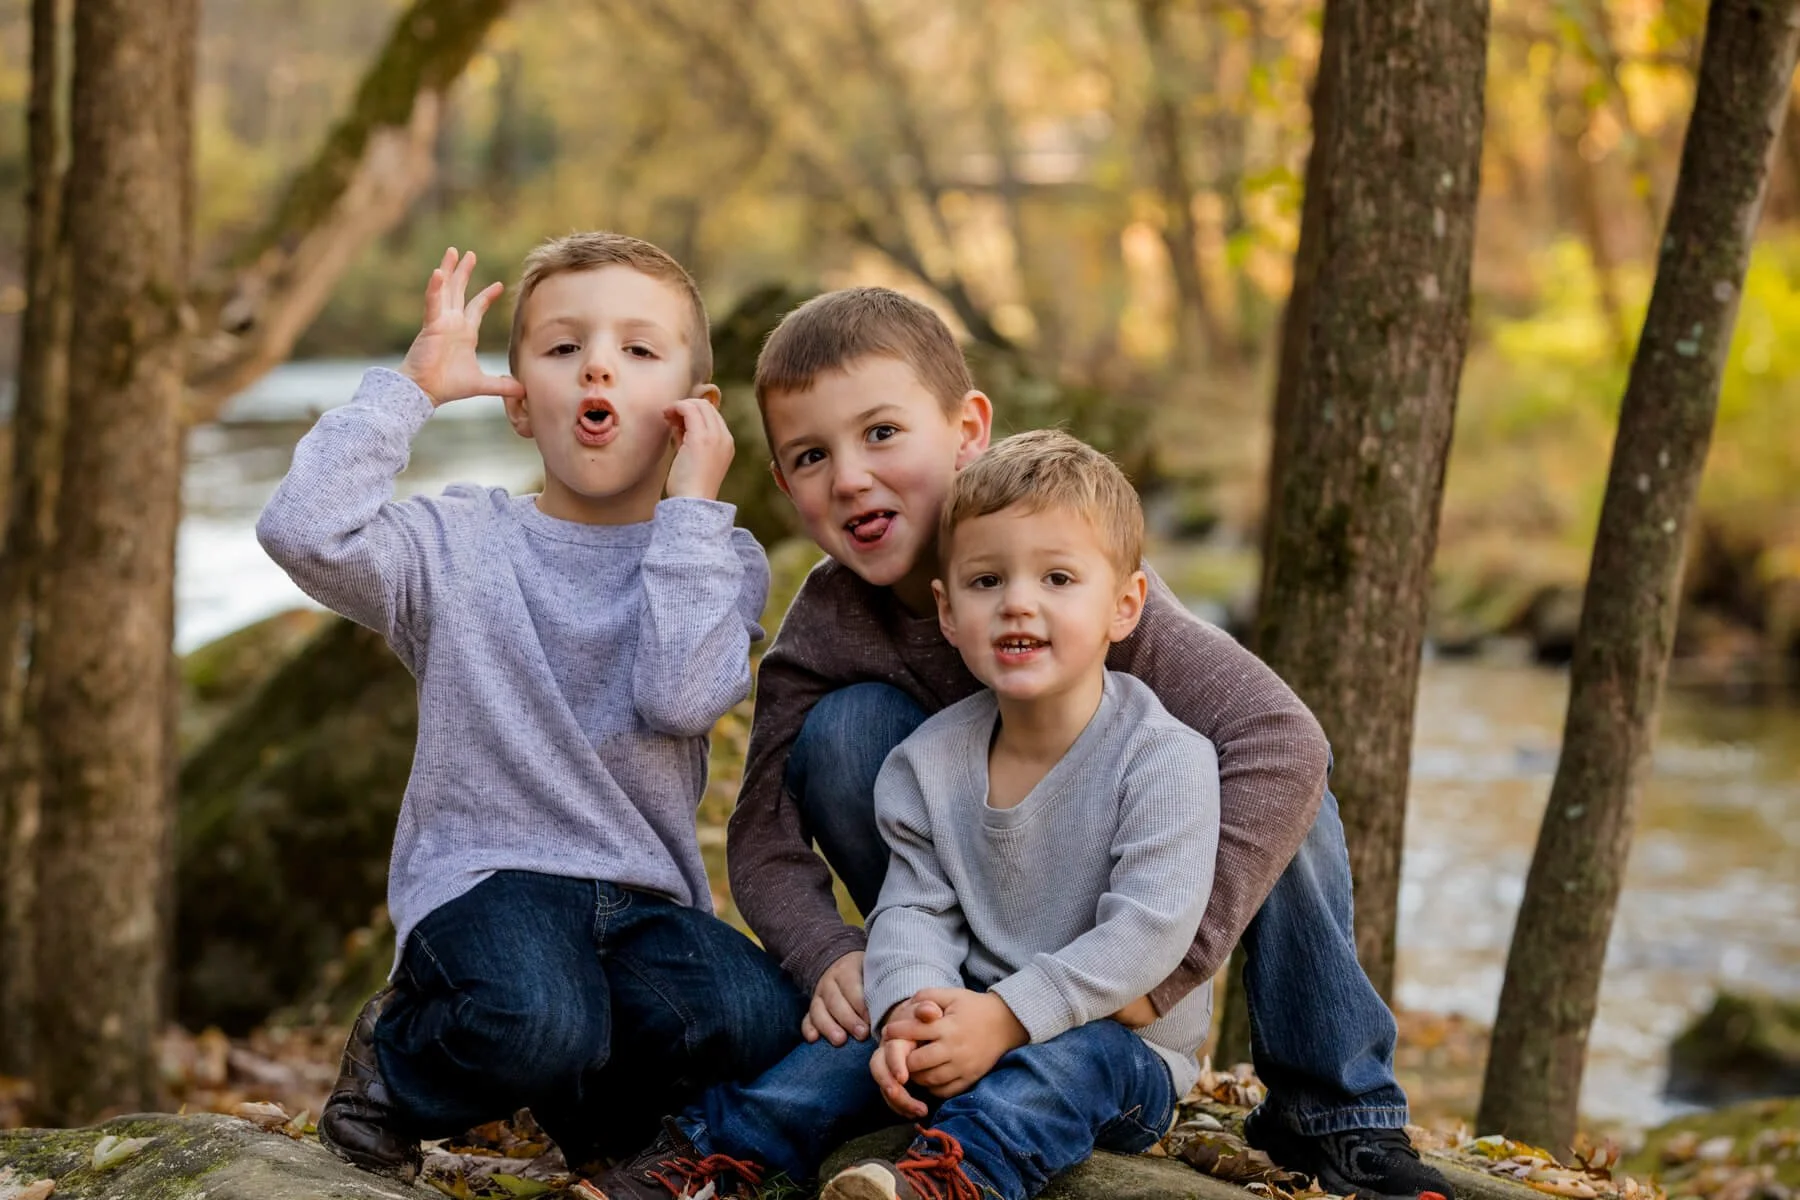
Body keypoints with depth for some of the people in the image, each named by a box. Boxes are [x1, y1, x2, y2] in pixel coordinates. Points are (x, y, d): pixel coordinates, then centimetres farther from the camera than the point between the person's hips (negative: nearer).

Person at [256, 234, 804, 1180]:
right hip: (484, 878, -2)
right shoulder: (462, 543, 7)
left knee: (756, 1022, -28)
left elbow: (682, 697, -13)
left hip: (646, 895, 2)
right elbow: (305, 530, -13)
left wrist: (691, 505, -8)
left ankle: (589, 1105, 5)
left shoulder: (714, 561, 8)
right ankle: (397, 1062, 1)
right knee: (533, 1024, -36)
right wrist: (411, 386, -6)